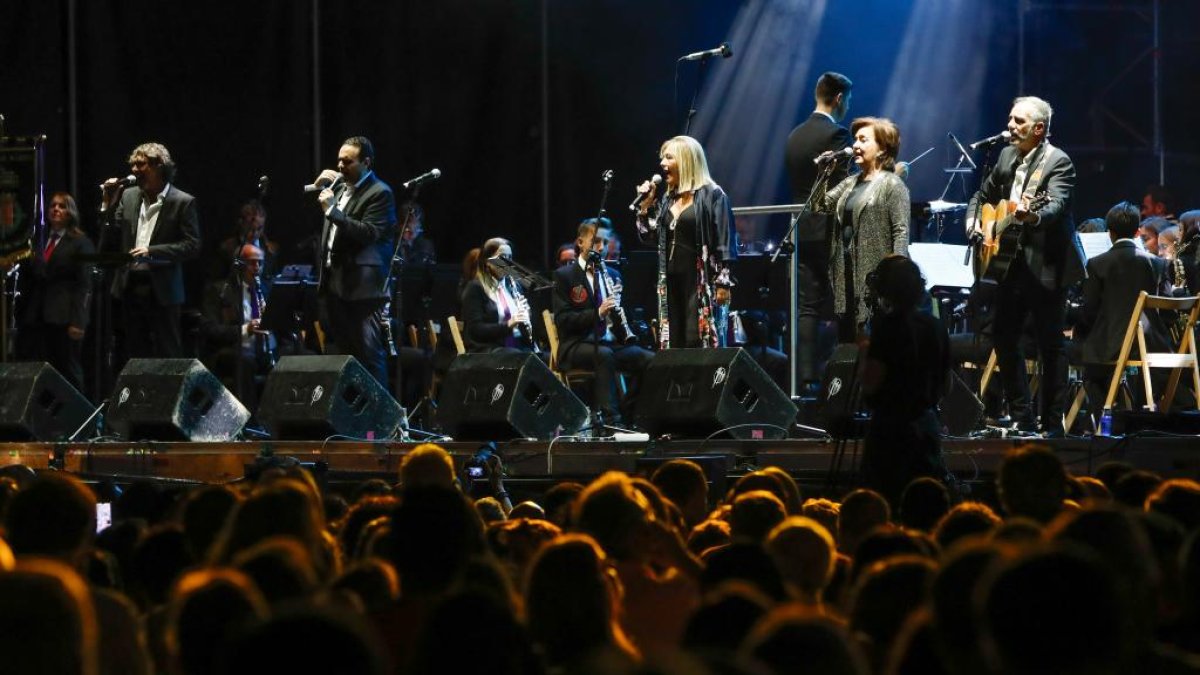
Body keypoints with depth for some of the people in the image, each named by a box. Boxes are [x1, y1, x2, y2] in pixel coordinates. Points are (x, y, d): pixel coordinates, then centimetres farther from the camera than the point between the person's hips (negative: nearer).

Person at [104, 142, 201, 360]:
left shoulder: (183, 202, -6)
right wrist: (108, 203, 0)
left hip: (161, 290, -5)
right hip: (131, 287, 5)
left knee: (166, 355, -2)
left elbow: (192, 246, -11)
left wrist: (153, 252, -19)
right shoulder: (129, 196, 10)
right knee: (135, 354, 8)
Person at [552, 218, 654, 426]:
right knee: (604, 354, -38)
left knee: (651, 361, -21)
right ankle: (610, 419, -41)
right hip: (577, 345, -5)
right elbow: (562, 320, -9)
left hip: (611, 342, 5)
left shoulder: (612, 275, 19)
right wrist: (598, 313, -23)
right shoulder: (564, 275, 2)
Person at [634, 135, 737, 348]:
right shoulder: (667, 199, 17)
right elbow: (649, 236, 16)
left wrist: (723, 283, -15)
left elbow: (725, 242, -9)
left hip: (700, 281, -7)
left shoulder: (712, 195, -4)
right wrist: (645, 205, 6)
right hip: (671, 280, 7)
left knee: (696, 343, -13)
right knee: (673, 345, 3)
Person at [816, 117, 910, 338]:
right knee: (847, 340, 9)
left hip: (875, 279, -8)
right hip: (848, 277, 8)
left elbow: (901, 232, -11)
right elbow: (820, 206, 11)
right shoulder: (850, 183, 17)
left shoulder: (892, 185, -6)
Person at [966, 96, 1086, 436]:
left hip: (1045, 265, -8)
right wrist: (973, 222, 3)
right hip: (1011, 261, 8)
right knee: (1003, 335, 9)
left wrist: (1034, 217, -49)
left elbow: (1057, 204, -28)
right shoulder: (1007, 156, 10)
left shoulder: (1058, 162, -12)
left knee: (1050, 344, -3)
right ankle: (1022, 418, 18)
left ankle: (1052, 423, 2)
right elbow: (983, 196, 22)